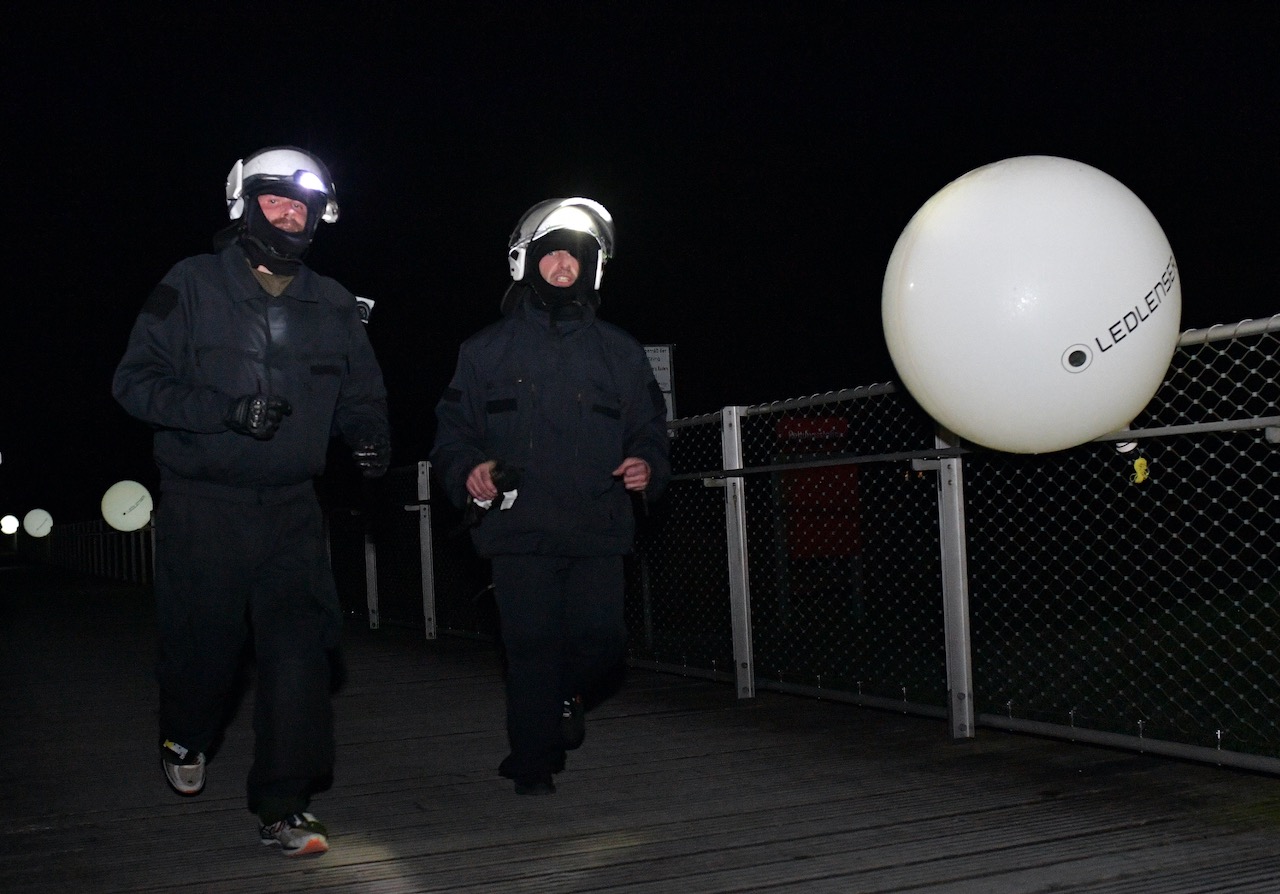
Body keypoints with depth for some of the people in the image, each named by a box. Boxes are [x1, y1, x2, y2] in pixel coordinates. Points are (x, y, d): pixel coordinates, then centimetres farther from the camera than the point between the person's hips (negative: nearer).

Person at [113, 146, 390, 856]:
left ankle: (283, 806, 2)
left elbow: (360, 392, 17)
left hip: (290, 506, 3)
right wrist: (226, 410, -20)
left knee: (300, 651, -7)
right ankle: (186, 737, 43)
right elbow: (135, 381, -6)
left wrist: (370, 436, -6)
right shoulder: (192, 286, -2)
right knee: (202, 643, 9)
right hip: (201, 506, -2)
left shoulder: (333, 304, 10)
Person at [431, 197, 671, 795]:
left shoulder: (619, 352, 15)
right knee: (532, 646, -4)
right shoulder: (488, 349, 11)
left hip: (597, 529, 2)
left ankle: (570, 699, 30)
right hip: (519, 527, -1)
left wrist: (648, 465, -2)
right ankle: (533, 763, 13)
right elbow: (453, 427, 12)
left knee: (602, 642, -5)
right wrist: (467, 468, -8)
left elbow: (648, 427, 19)